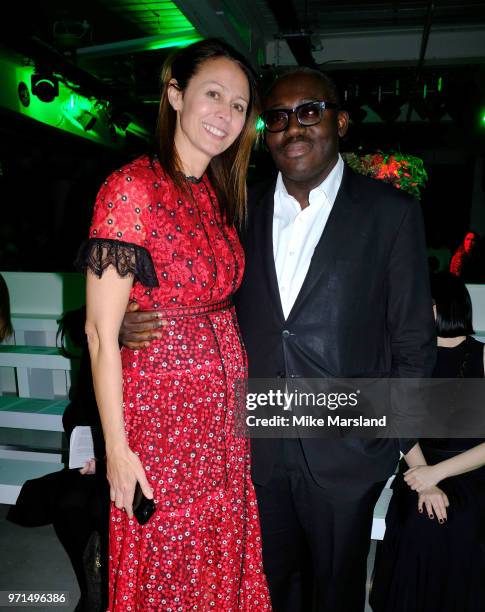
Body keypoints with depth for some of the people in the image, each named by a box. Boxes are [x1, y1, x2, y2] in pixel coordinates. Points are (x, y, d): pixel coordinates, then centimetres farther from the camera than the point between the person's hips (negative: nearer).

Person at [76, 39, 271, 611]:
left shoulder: (218, 196, 7)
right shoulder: (131, 188, -15)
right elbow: (101, 332, -16)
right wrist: (116, 447, -14)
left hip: (224, 406, 7)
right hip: (160, 401, -6)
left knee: (222, 557, 22)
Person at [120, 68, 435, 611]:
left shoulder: (391, 213, -7)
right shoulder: (243, 210, 2)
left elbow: (413, 342, -4)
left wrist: (400, 444, -3)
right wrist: (133, 324, -12)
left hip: (344, 452, -2)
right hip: (258, 449, 3)